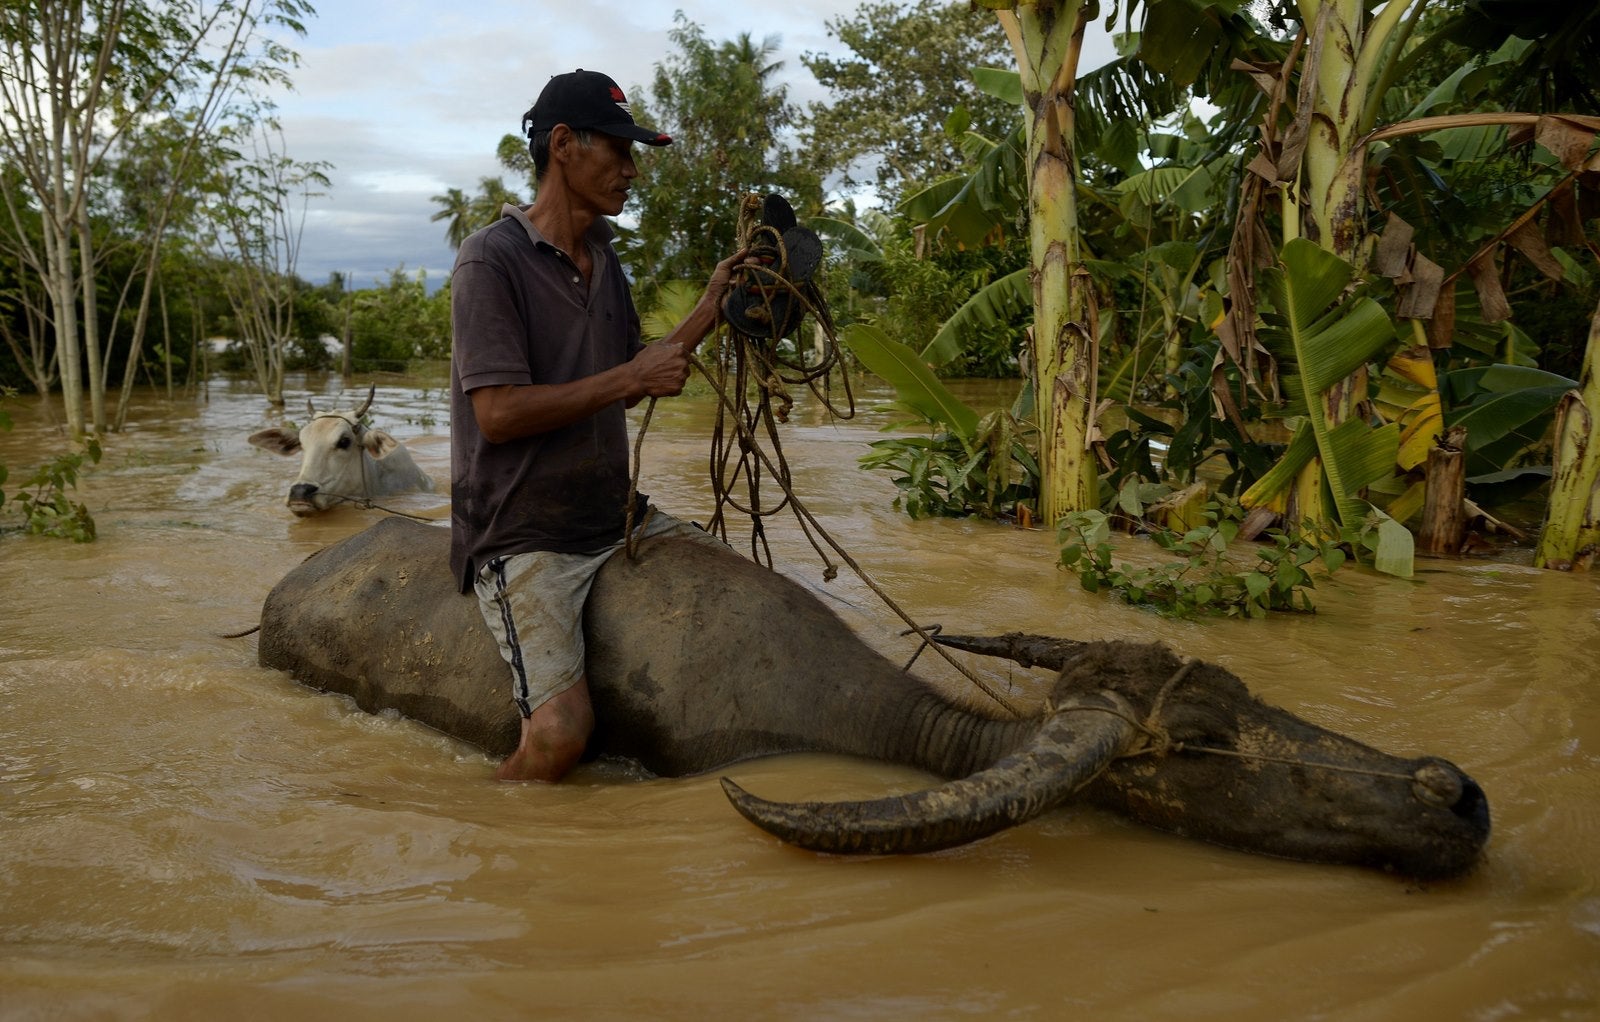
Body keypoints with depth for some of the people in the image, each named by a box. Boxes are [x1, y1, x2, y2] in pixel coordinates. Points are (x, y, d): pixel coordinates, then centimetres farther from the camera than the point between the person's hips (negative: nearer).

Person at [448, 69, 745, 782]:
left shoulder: (604, 259, 13)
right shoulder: (492, 260, -12)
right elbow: (499, 413, -21)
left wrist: (706, 313, 11)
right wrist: (632, 377, -16)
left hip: (616, 517, 8)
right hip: (523, 535, -8)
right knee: (561, 730, -24)